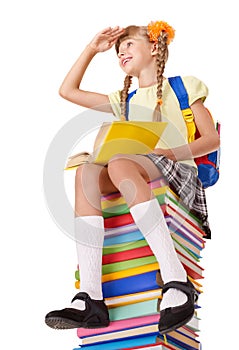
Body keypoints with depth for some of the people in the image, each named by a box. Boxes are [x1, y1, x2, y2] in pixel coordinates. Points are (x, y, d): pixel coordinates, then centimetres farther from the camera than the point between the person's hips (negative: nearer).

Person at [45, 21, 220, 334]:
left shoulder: (183, 87, 14)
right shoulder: (124, 100, 29)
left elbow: (212, 139, 4)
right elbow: (68, 91, 30)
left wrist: (166, 151, -12)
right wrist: (92, 49, 27)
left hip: (176, 173, -4)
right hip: (136, 178, 5)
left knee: (119, 162, -36)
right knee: (86, 171, -28)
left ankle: (177, 282, -44)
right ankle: (90, 299, -41)